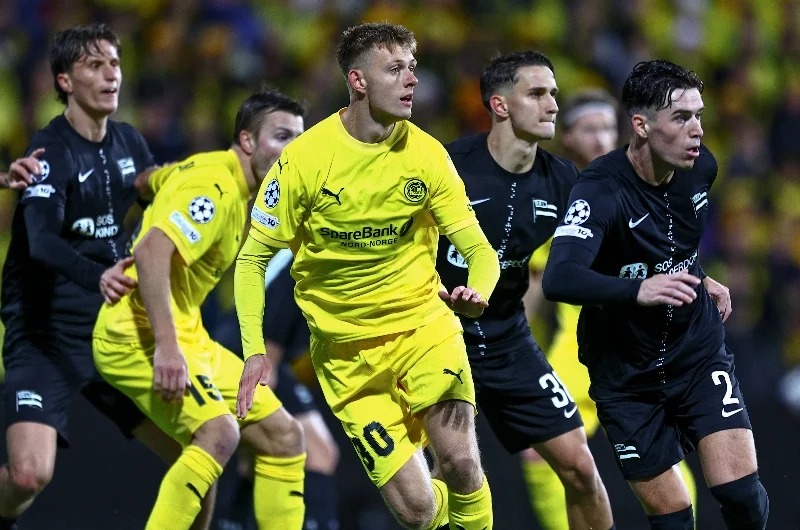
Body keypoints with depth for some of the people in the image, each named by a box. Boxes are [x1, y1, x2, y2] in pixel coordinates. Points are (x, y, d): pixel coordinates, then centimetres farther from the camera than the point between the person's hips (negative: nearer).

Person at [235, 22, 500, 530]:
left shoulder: (427, 154, -7)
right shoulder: (305, 158, -11)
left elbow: (479, 249, -4)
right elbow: (253, 258, -3)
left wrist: (478, 293, -28)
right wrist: (255, 350, -13)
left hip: (423, 324, 1)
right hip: (347, 351, -1)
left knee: (461, 462, -23)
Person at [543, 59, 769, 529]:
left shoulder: (700, 166, -6)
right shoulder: (601, 190, -24)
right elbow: (559, 279, -40)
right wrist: (639, 289, -53)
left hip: (698, 350, 3)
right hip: (626, 371, -3)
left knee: (740, 490, -14)